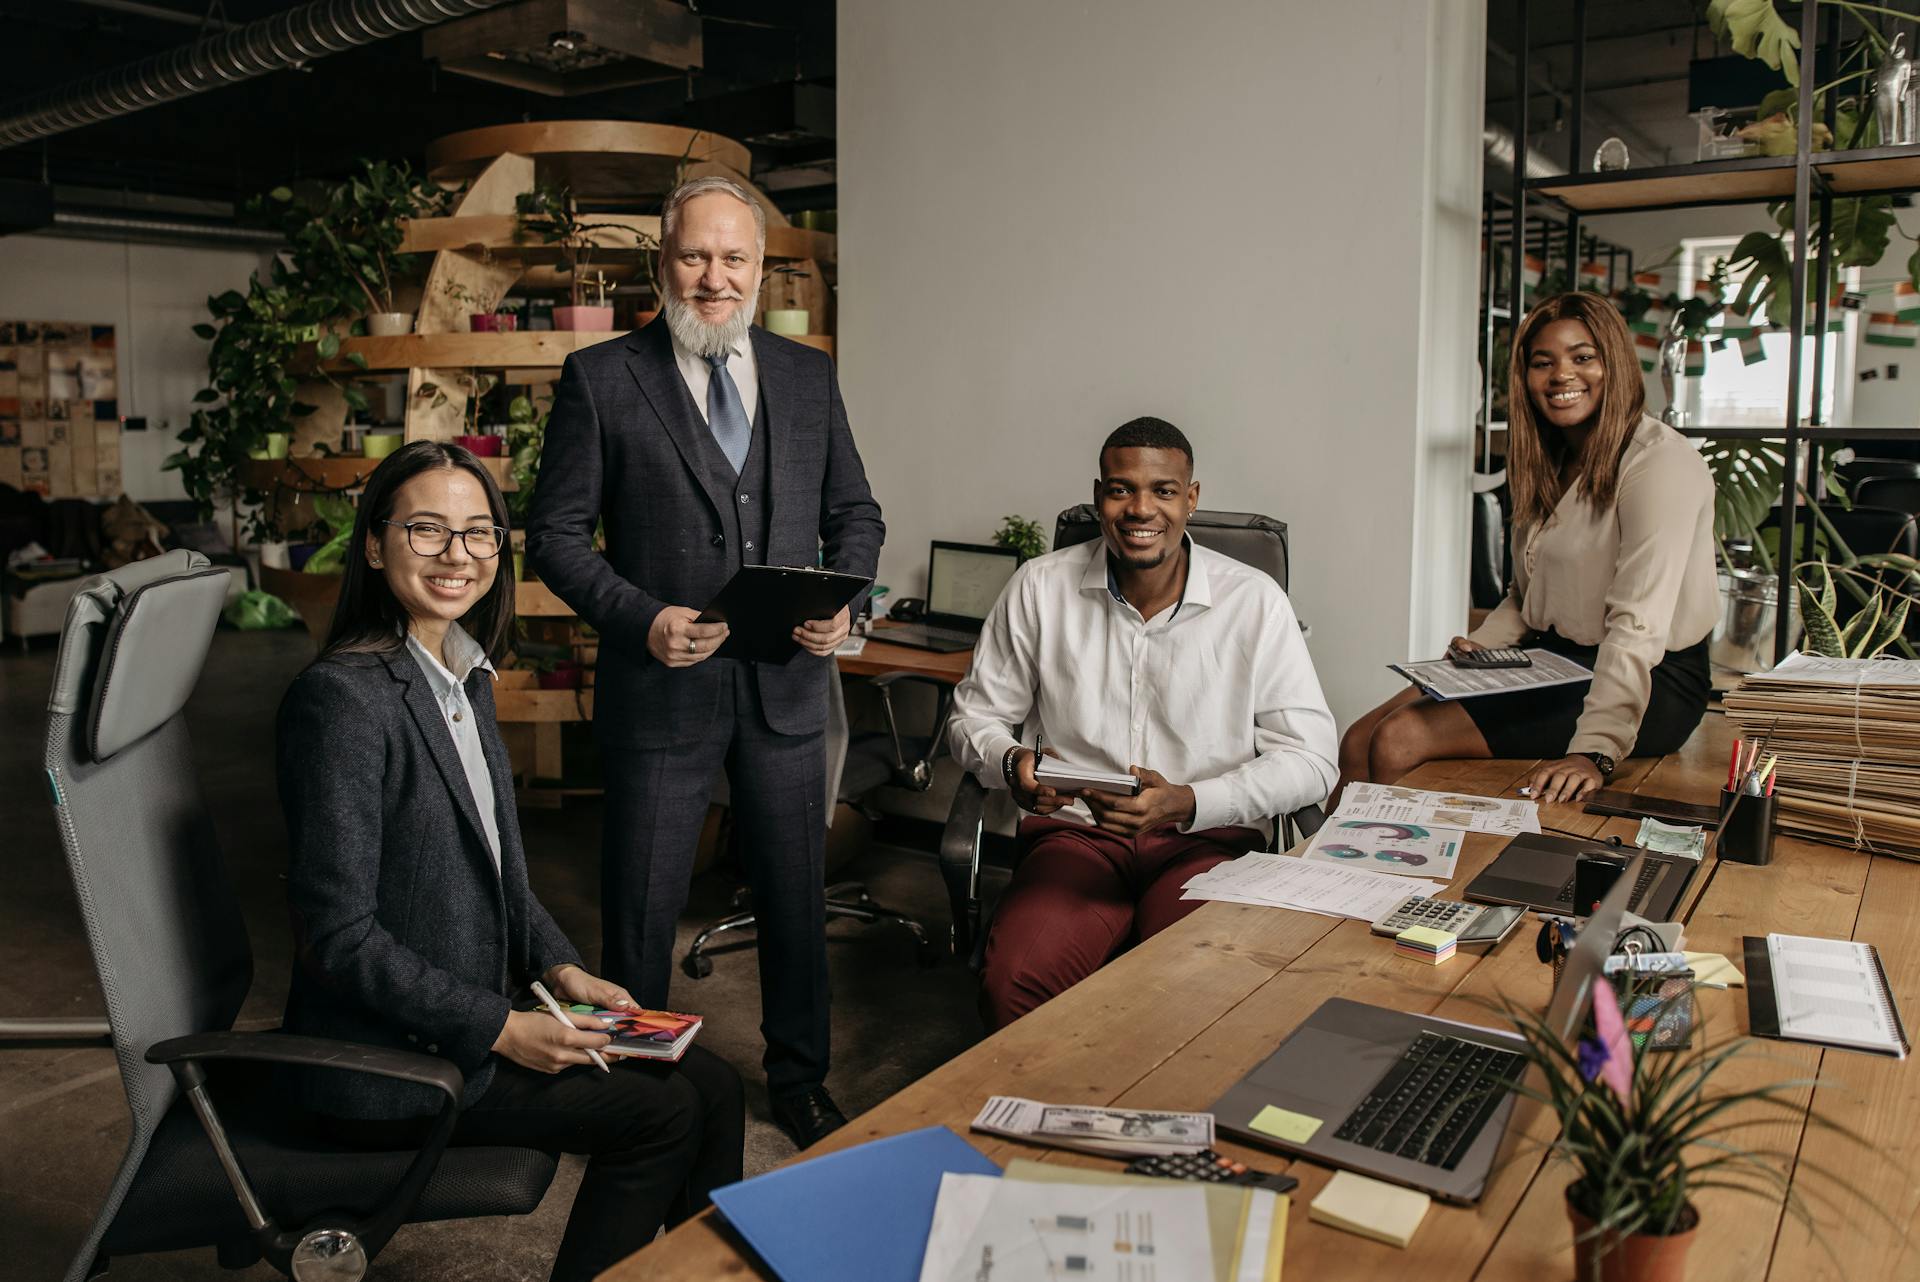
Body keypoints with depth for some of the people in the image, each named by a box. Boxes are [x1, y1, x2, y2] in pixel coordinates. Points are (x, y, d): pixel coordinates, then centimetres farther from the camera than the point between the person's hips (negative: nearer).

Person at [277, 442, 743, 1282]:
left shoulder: (468, 673, 7)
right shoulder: (343, 697, -20)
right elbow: (339, 937, -21)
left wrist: (558, 967, 1)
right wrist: (501, 1029, -19)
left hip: (472, 1015, 8)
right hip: (387, 1060, -8)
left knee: (713, 1091, 1)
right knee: (662, 1112, -10)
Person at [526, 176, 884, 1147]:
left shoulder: (809, 376, 8)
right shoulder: (600, 379, -3)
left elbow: (854, 512, 13)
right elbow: (555, 532, -3)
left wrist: (843, 599, -6)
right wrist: (641, 619, -17)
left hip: (785, 686, 3)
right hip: (661, 686, -3)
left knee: (797, 895, 15)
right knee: (641, 909, 9)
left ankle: (799, 1077, 36)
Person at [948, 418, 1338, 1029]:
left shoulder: (1254, 601, -2)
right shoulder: (1039, 586, 3)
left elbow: (1310, 759, -3)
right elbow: (975, 715, 13)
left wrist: (1188, 803, -18)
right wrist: (1011, 765, -12)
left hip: (1208, 840, -1)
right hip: (1075, 834, 1)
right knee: (1011, 986, -28)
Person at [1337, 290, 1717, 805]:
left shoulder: (1661, 463, -15)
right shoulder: (1551, 463, 13)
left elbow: (1639, 626, -26)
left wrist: (1596, 750, -34)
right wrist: (1481, 644, 1)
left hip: (1649, 684, -8)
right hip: (1555, 660, 8)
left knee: (1400, 741, -22)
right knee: (1360, 742, -10)